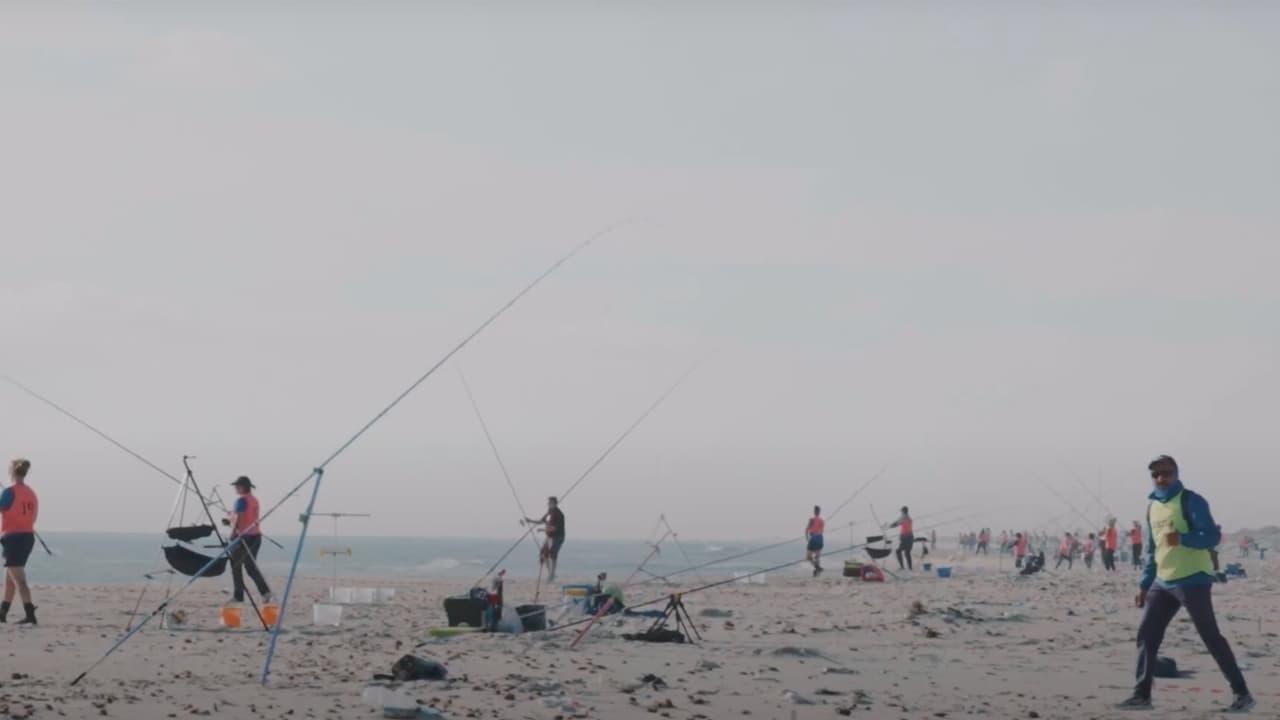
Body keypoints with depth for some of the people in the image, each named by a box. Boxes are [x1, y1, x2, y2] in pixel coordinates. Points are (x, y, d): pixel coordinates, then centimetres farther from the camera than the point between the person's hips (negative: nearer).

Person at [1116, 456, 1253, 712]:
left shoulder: (1191, 501, -9)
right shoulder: (1152, 507, 14)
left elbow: (1212, 536, -17)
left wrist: (1183, 538, -34)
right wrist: (1144, 585, 19)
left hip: (1193, 580, -7)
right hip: (1163, 583, 7)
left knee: (1211, 637, -7)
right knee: (1146, 635, 3)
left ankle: (1242, 693, -1)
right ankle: (1142, 694, 9)